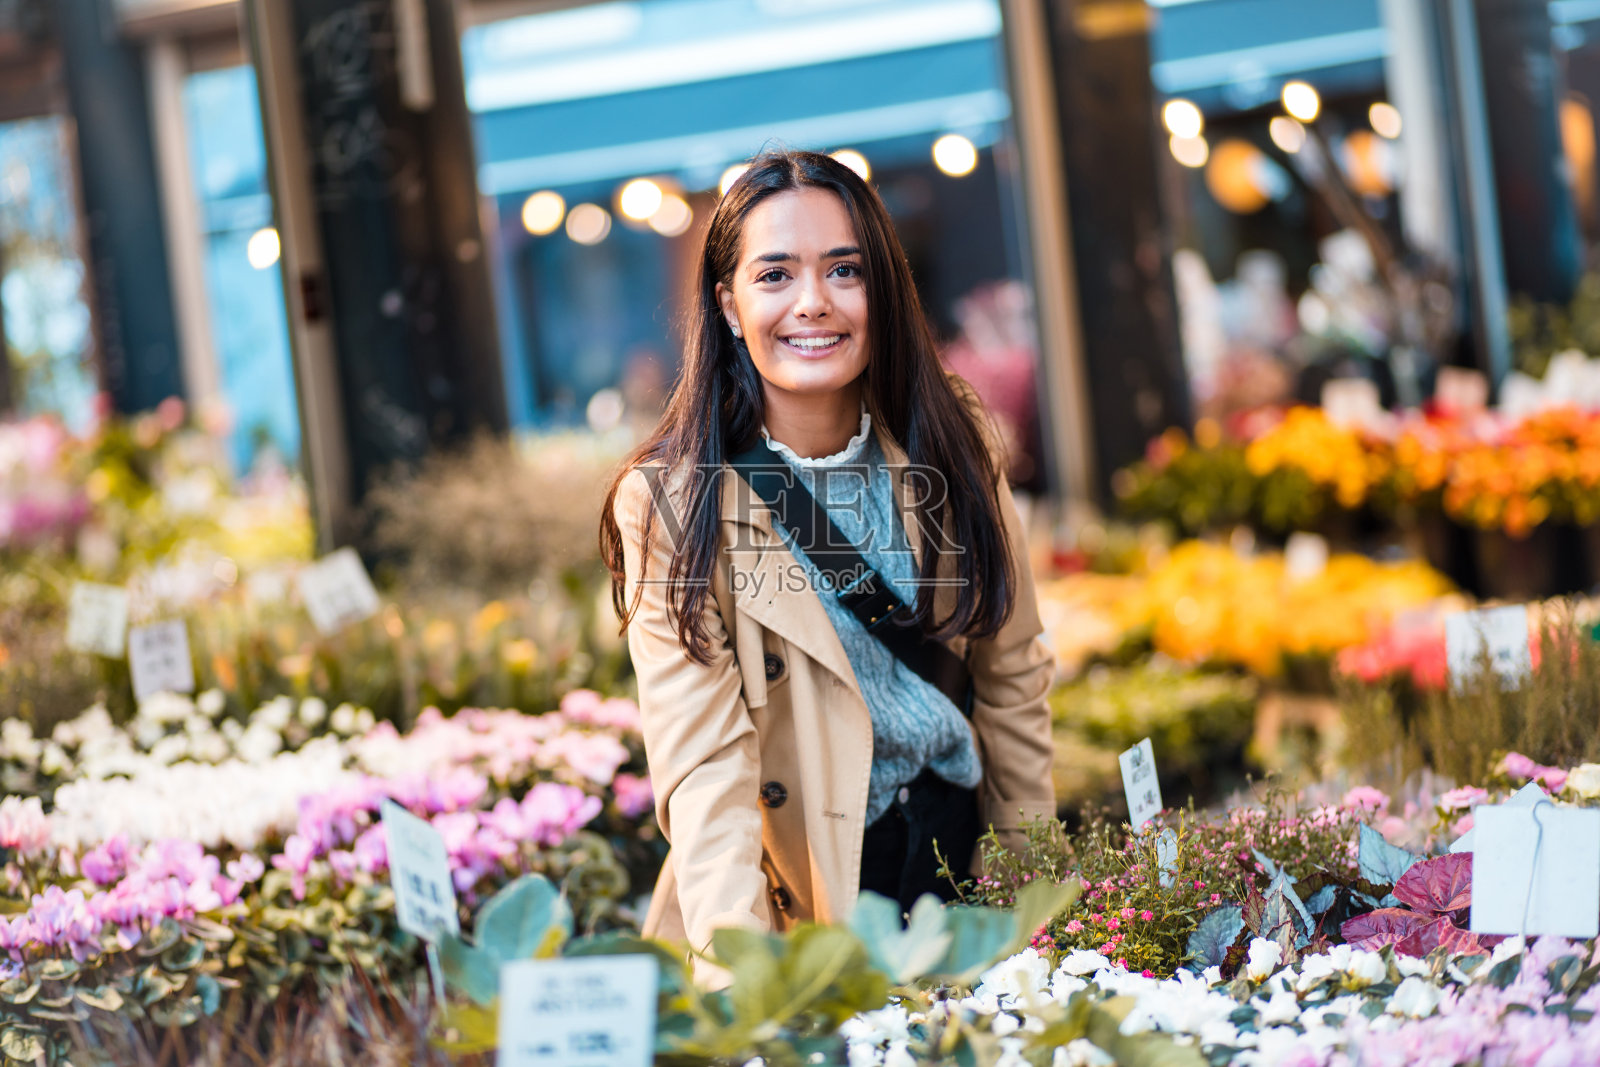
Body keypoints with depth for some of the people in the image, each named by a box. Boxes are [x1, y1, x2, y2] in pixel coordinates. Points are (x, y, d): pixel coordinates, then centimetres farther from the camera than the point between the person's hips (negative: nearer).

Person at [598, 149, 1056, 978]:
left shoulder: (952, 446, -1)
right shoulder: (669, 504, -13)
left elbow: (1011, 677, 8)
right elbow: (702, 760, -20)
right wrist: (739, 960, -34)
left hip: (959, 844, 3)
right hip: (814, 894, -3)